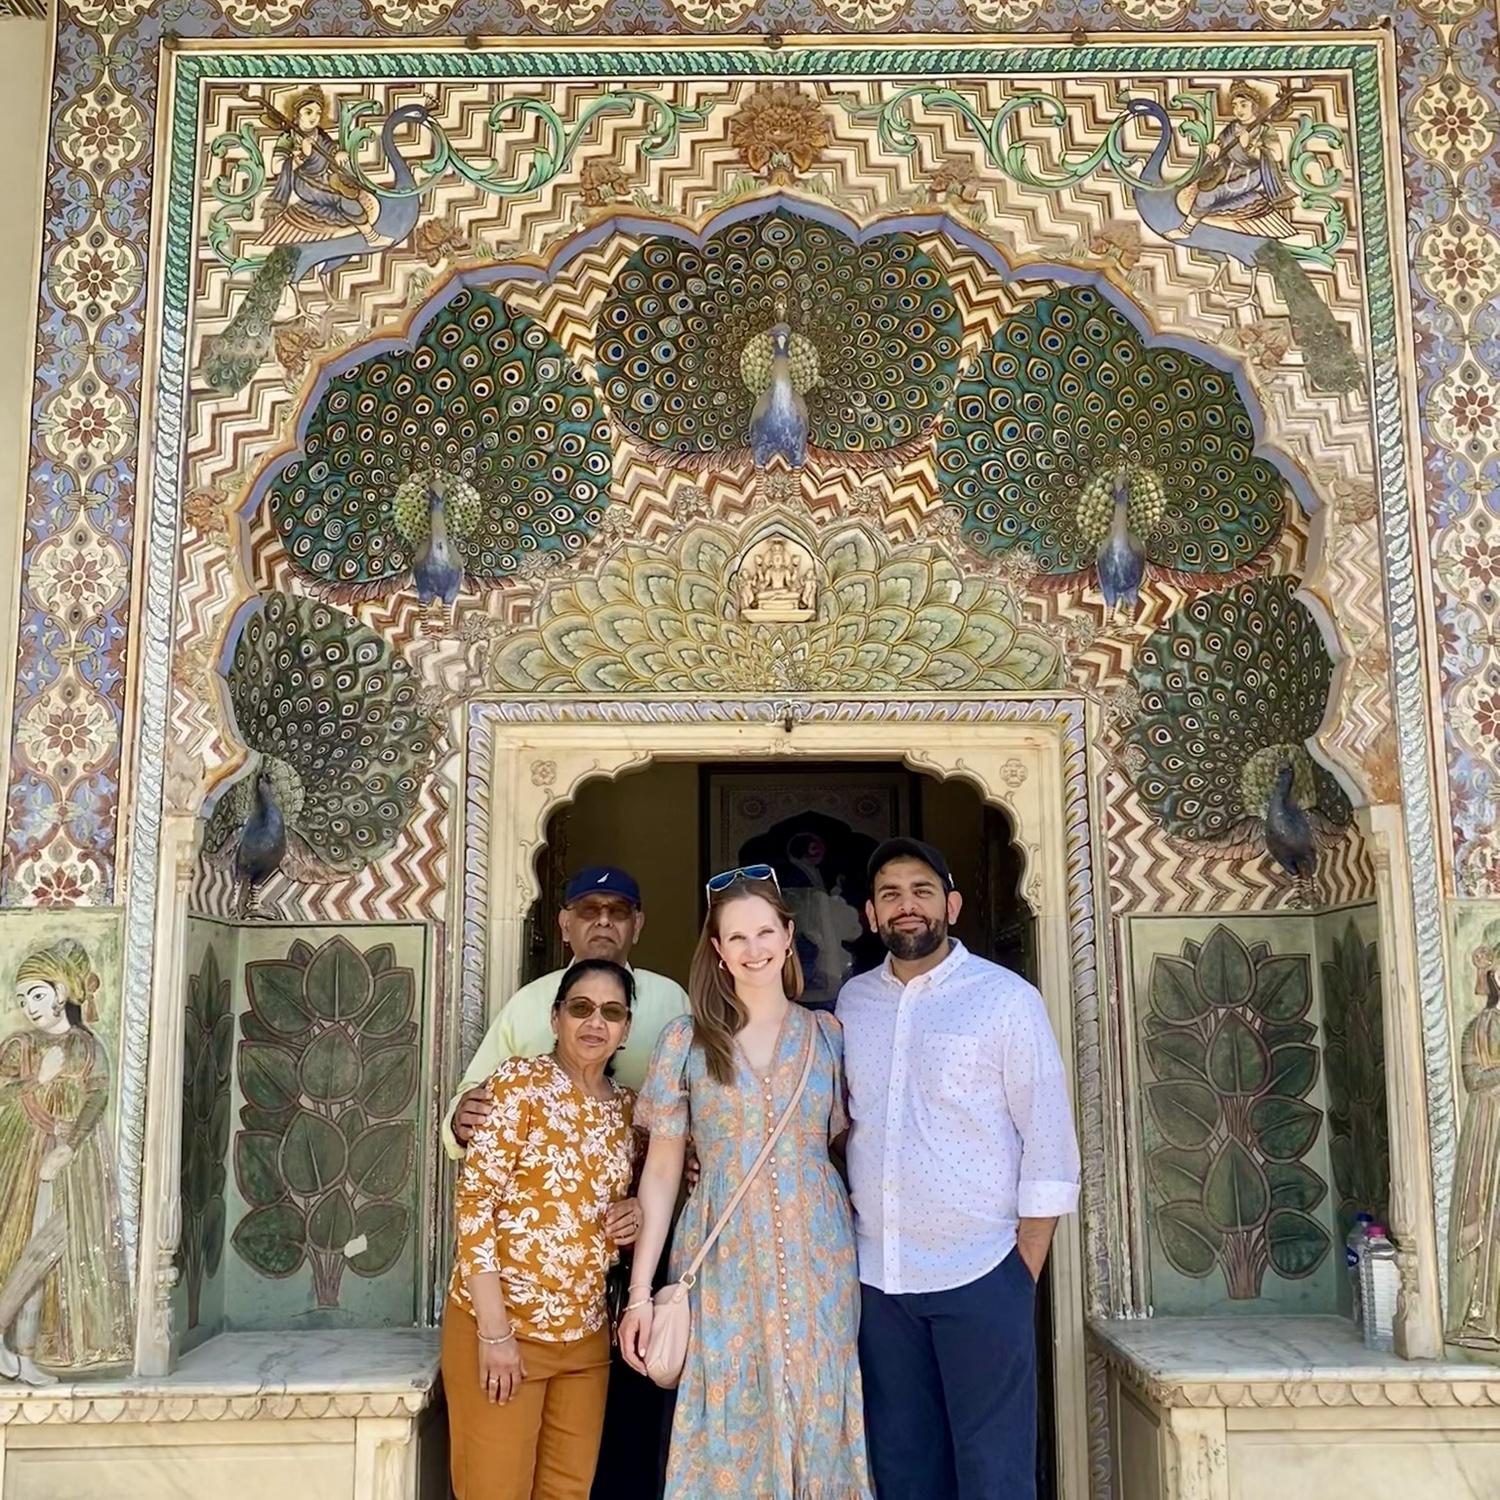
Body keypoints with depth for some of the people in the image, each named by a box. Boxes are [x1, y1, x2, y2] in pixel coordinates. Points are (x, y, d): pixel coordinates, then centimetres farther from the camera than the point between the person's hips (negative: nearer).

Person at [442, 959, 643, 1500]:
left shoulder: (628, 1107, 9)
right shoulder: (521, 1081, -9)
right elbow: (474, 1201, -14)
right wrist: (494, 1330, -19)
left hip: (585, 1332, 6)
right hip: (501, 1321, -6)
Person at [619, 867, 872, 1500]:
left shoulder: (827, 1034, 5)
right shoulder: (686, 1039, 1)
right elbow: (662, 1169, 1)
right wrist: (640, 1291, -3)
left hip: (818, 1262, 1)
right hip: (724, 1265, -1)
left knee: (816, 1421, 6)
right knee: (729, 1429, 2)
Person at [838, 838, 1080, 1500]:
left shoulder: (1007, 998, -5)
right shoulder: (851, 1000, 7)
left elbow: (1049, 1140, -5)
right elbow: (835, 1123, 13)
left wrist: (1026, 1267, -7)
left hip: (980, 1273, -4)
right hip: (877, 1277, 4)